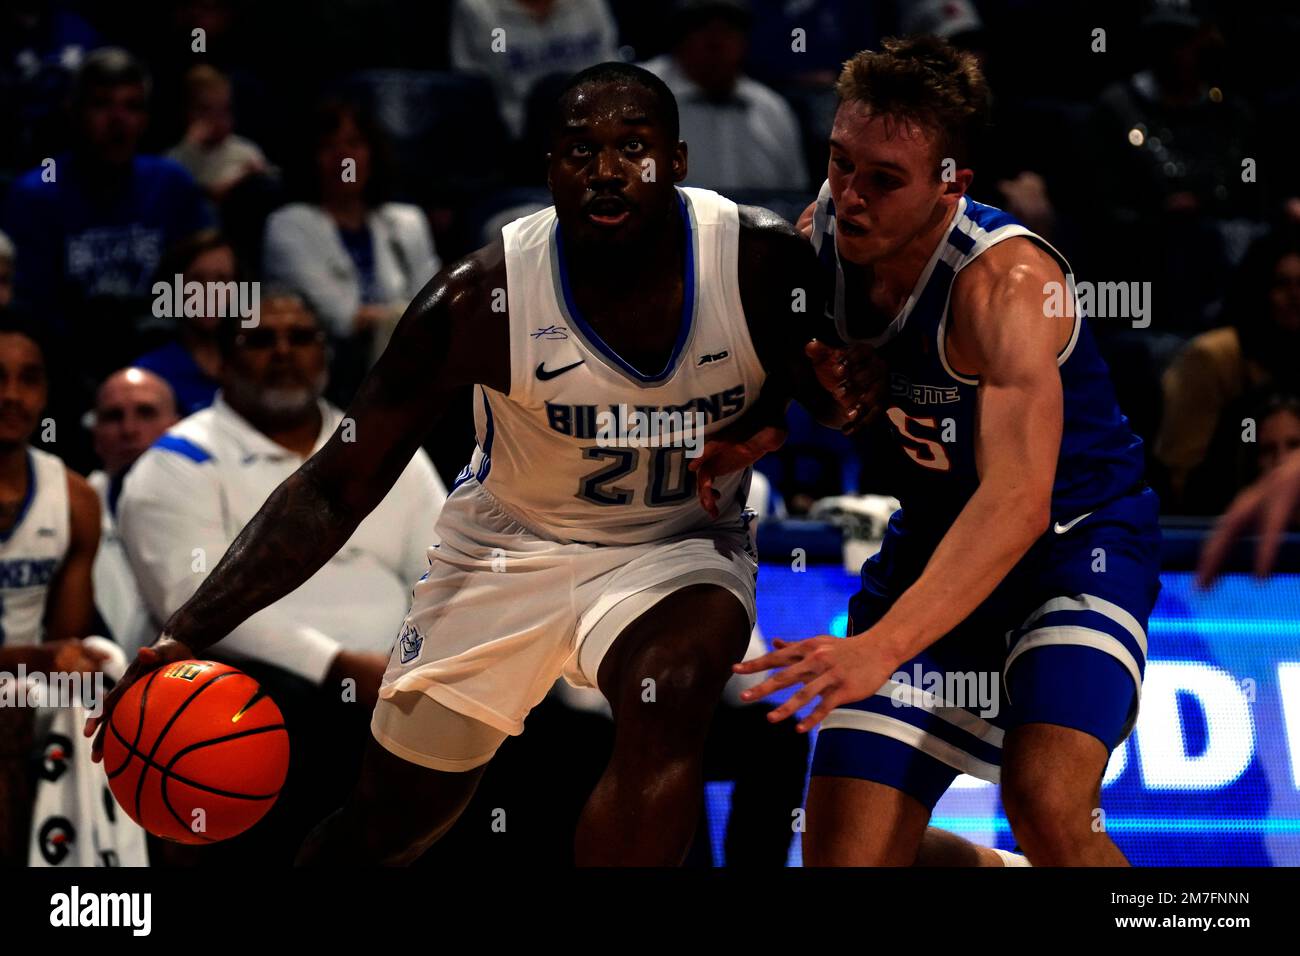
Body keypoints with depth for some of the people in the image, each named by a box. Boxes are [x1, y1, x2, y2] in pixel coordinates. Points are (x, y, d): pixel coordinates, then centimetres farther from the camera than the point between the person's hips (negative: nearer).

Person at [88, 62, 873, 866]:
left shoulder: (764, 261, -21)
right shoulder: (483, 298, -24)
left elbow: (840, 405, -2)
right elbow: (337, 485, -19)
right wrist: (191, 633, -29)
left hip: (682, 539, 0)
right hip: (514, 546, 0)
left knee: (668, 698, -34)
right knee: (394, 814, 7)